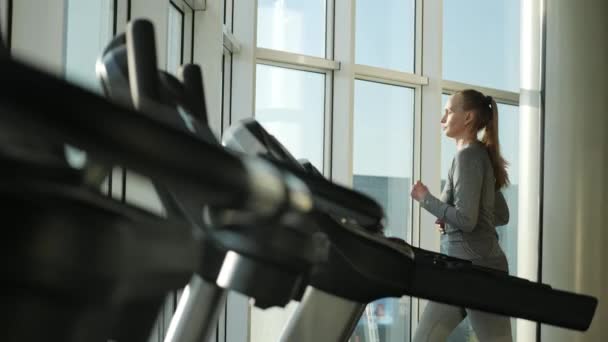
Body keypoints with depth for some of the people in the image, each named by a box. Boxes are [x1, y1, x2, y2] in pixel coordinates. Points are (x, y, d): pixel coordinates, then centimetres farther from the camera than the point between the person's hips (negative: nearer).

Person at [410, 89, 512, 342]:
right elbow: (502, 215, 21)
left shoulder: (468, 156, -12)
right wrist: (448, 218, 12)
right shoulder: (481, 155, 15)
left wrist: (425, 198, -8)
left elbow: (466, 220, -20)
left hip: (475, 267, -10)